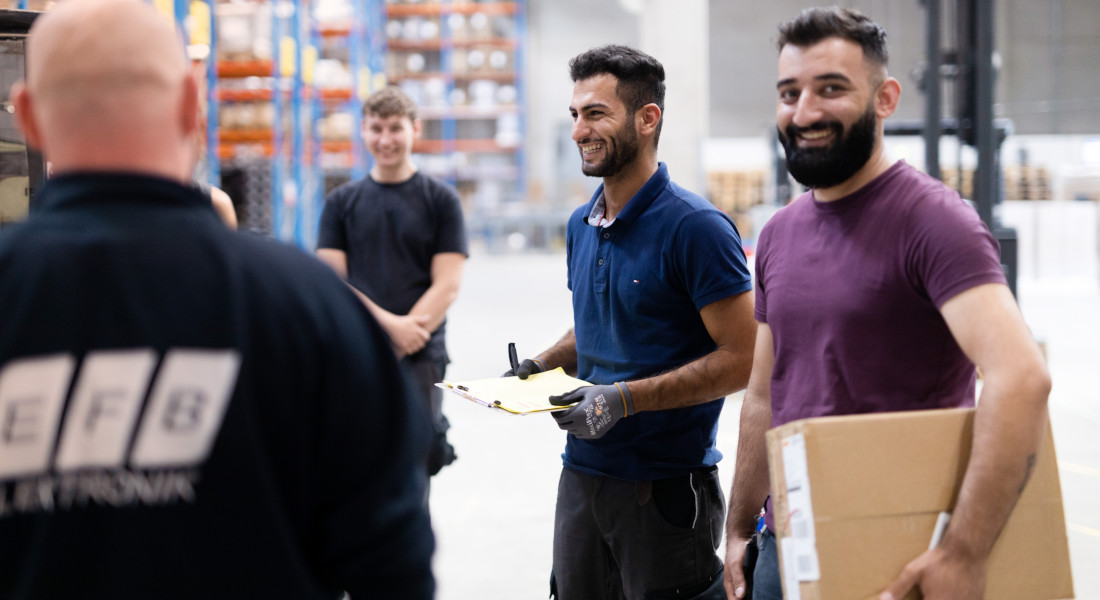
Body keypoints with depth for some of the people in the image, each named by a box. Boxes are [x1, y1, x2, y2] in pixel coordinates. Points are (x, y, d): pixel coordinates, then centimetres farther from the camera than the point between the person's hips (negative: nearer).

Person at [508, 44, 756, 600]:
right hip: (582, 472, 7)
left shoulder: (696, 227, -14)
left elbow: (743, 358, -17)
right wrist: (541, 366, 5)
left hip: (666, 484, -7)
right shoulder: (580, 226, 11)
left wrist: (625, 399, -22)